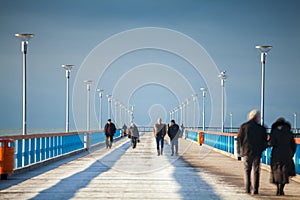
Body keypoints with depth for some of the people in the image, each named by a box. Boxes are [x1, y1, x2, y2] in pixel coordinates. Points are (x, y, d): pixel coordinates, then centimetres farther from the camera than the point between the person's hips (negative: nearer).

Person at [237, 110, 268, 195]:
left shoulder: (244, 126, -1)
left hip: (246, 152, 0)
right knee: (256, 171, 6)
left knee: (247, 170, 9)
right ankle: (255, 189, 2)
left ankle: (247, 188, -2)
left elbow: (239, 139, 1)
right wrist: (262, 149, 19)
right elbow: (265, 141, 3)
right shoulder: (261, 128, -1)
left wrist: (238, 150, 10)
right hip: (257, 152, 0)